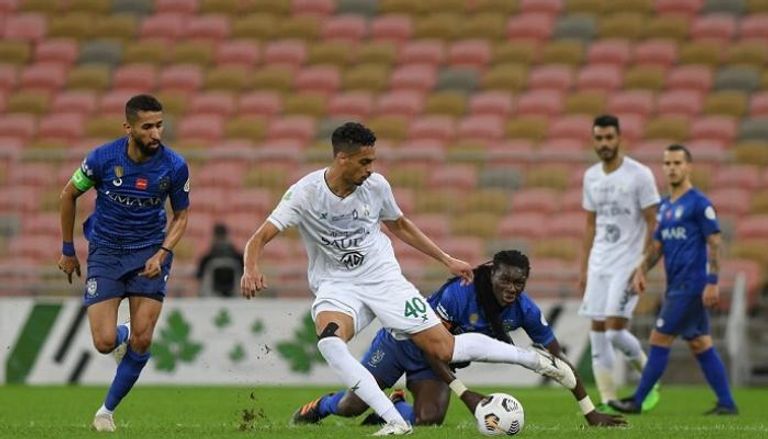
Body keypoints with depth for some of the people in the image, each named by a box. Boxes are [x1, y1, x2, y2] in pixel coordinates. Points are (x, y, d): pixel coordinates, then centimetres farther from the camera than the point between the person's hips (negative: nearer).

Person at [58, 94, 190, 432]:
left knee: (142, 341, -10)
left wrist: (161, 254, -13)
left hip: (149, 253, 0)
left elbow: (181, 215, 3)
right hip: (105, 252, 0)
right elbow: (69, 195, 3)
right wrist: (67, 251, 8)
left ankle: (108, 409, 10)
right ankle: (122, 334, 30)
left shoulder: (174, 166, -12)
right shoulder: (102, 158, -15)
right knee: (104, 342, -10)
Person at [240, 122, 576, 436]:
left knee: (445, 349, -5)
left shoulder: (376, 186, -5)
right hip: (336, 286, -1)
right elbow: (260, 237, -21)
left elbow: (399, 225, 16)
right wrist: (250, 271, -42)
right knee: (328, 339, -35)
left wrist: (447, 260, 18)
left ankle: (538, 360, 14)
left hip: (383, 278, 1)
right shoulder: (305, 193, -16)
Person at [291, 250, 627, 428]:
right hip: (402, 343, -4)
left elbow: (557, 362, -13)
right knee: (352, 407, -2)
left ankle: (392, 408, 16)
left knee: (429, 419, -21)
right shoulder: (460, 293, -35)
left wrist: (590, 413, -15)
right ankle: (318, 407, 35)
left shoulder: (524, 311, -20)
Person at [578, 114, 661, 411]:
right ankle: (607, 401, 5)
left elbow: (652, 223, -8)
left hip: (628, 264, -6)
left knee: (615, 331, -13)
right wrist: (584, 269, 13)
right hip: (599, 264, 6)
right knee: (598, 333, 0)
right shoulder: (591, 177, 9)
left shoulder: (639, 175, -8)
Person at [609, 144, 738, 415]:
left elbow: (714, 243, -13)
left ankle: (637, 401, 0)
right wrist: (641, 271, 3)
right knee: (700, 345, 9)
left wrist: (712, 283, -19)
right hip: (676, 286, 9)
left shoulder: (699, 203, -10)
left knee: (659, 340, -6)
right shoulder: (665, 206, 16)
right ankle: (726, 403, 11)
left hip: (691, 286, -9)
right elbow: (657, 246, 19)